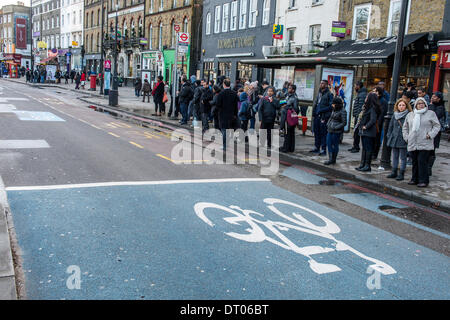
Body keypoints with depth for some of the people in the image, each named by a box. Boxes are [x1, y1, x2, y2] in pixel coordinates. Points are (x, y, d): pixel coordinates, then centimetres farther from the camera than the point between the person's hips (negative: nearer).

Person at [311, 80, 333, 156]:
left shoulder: (329, 94, -9)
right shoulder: (319, 93, 16)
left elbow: (331, 106, -13)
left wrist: (321, 110, -16)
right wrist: (314, 112, 11)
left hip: (323, 116, -8)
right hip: (317, 116, 8)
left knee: (323, 133, -4)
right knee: (316, 132, 13)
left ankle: (324, 150, 1)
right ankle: (317, 148, 24)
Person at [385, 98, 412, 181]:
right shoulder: (395, 115, 10)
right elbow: (391, 126, 17)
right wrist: (389, 136, 11)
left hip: (403, 140, -6)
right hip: (394, 139, 6)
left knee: (402, 157, 1)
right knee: (395, 156, 13)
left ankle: (401, 174, 7)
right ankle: (394, 172, 22)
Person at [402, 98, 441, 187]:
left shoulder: (431, 113, 5)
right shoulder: (410, 115, 15)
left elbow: (437, 126, 4)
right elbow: (405, 127, 22)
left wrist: (430, 135, -8)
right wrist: (406, 137, 9)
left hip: (424, 144, -4)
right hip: (412, 144, 4)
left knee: (422, 162, -10)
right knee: (415, 162, 9)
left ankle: (423, 181, -3)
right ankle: (415, 179, 19)